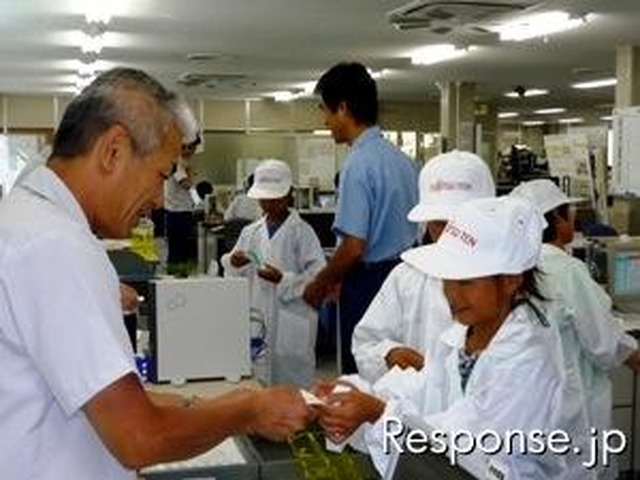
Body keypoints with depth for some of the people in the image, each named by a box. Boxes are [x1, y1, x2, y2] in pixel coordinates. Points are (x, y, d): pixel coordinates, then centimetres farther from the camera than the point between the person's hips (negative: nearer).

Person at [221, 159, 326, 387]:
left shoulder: (301, 232, -4)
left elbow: (318, 276, -11)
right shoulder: (250, 232, 10)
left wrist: (283, 280, -21)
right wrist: (232, 263, -6)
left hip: (290, 325, -4)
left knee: (291, 387, 0)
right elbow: (233, 278, 16)